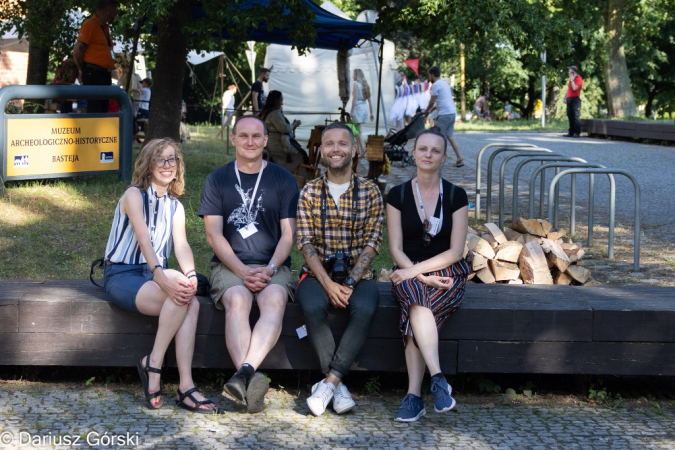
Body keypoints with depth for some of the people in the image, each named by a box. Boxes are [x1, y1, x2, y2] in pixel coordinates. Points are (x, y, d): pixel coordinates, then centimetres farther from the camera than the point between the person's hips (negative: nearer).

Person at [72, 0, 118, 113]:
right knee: (94, 111, -12)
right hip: (93, 74, -9)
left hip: (105, 74, 9)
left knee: (102, 111, 9)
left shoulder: (105, 27, 17)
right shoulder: (90, 24, -10)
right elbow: (77, 52, -13)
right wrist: (84, 72, 0)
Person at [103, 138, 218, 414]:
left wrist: (191, 275, -24)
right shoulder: (134, 195, -5)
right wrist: (161, 276, -36)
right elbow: (143, 239, -20)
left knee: (191, 305, -27)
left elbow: (182, 245, -2)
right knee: (180, 299, -32)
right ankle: (153, 365, -18)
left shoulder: (175, 206, 14)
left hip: (156, 275, 5)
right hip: (122, 275, -5)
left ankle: (186, 388, -32)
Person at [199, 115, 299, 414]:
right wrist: (242, 271, -12)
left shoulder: (283, 180, 11)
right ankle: (250, 385, -50)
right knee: (237, 300, -33)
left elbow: (288, 234, 5)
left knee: (274, 300, -33)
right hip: (229, 265, 0)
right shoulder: (217, 180, 11)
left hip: (274, 266, 1)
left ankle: (244, 373, -51)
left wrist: (270, 269, -13)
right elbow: (214, 235, 2)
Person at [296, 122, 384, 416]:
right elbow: (305, 243, -1)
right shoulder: (309, 192, 6)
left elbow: (372, 244, -1)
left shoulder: (370, 192, 6)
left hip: (358, 274, 0)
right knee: (313, 308, -33)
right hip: (318, 273, 0)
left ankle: (328, 383, -28)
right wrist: (328, 284, -15)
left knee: (365, 310, -34)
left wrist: (349, 283, -14)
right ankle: (338, 386, -22)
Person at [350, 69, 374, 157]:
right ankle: (360, 151, 13)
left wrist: (351, 111, -16)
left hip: (358, 107, -8)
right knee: (358, 130, 14)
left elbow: (354, 98, -16)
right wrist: (371, 113, 17)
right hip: (365, 107, 8)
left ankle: (363, 150, -14)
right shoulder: (365, 84, 13)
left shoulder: (356, 84, -9)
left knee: (358, 131, -5)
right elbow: (369, 100, 13)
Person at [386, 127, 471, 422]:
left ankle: (414, 395, -41)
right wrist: (423, 277, -16)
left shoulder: (456, 196, 3)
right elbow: (396, 250, 0)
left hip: (447, 271, -1)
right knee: (419, 302, -36)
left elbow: (455, 251, -3)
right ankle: (438, 379, -44)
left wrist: (416, 270, -15)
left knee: (416, 307, -34)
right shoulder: (397, 195, 6)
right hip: (408, 272, 1)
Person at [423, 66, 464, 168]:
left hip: (444, 114, -9)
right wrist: (431, 110, 28)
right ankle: (459, 159, 5)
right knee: (449, 136, 11)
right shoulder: (444, 83, 20)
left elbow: (432, 102, -7)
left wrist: (426, 111, 10)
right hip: (452, 112, 9)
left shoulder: (436, 85, -8)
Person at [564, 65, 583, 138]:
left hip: (575, 99, -9)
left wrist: (572, 80, -15)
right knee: (570, 116, 9)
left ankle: (577, 133, -11)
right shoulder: (571, 79, 18)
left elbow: (575, 88, -21)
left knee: (576, 116, -10)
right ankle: (571, 132, 12)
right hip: (570, 99, 9)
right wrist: (566, 97, 17)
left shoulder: (578, 78, -9)